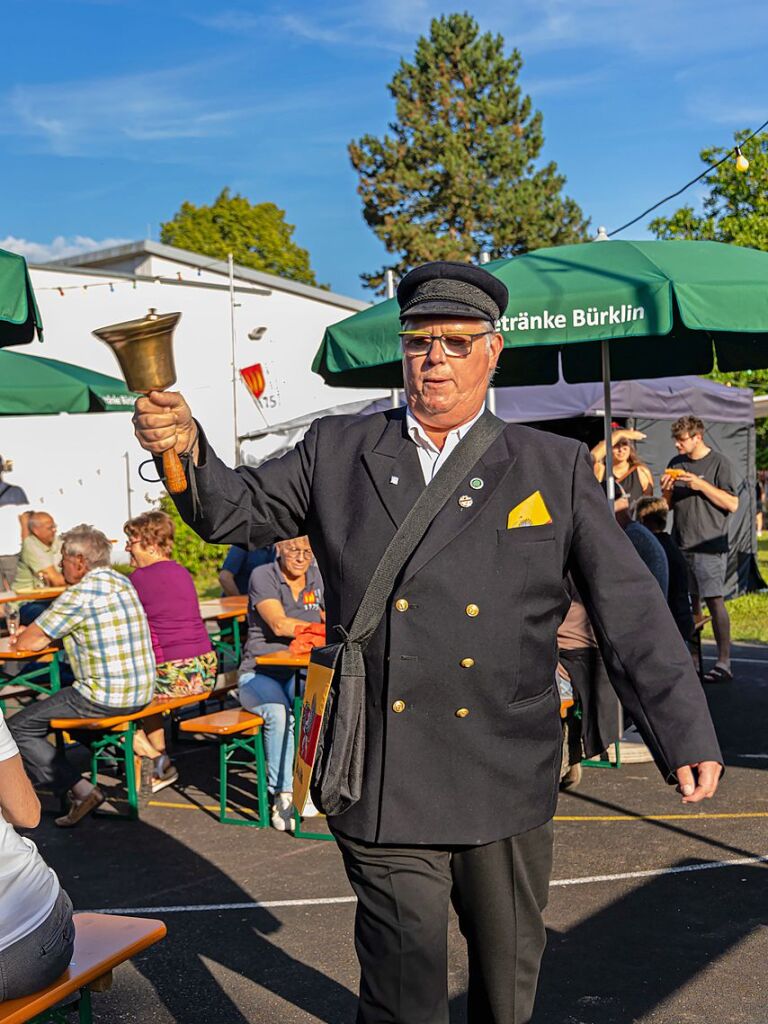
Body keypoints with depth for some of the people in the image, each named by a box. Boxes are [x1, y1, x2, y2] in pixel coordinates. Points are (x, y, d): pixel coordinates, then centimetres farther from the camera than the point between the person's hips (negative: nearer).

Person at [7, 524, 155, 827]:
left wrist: (22, 637, 12)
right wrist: (33, 632, 14)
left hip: (105, 698, -9)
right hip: (141, 694, 9)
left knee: (18, 728, 1)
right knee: (64, 698, 32)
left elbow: (26, 643, -10)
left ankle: (80, 790, -8)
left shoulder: (80, 595, -17)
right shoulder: (122, 582, 10)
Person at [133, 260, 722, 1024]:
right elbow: (235, 510, 6)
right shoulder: (337, 452, 4)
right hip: (382, 781, -1)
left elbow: (628, 607, 0)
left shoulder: (557, 467, 2)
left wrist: (685, 732, -7)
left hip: (508, 784, 2)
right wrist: (186, 448, -16)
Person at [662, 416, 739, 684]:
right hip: (681, 546, 6)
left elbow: (732, 504, -8)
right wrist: (666, 490, -1)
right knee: (688, 602, 9)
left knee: (714, 601, -8)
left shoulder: (719, 463, -3)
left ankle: (724, 664, -6)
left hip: (710, 545, -6)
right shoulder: (676, 464, 14)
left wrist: (701, 485, -16)